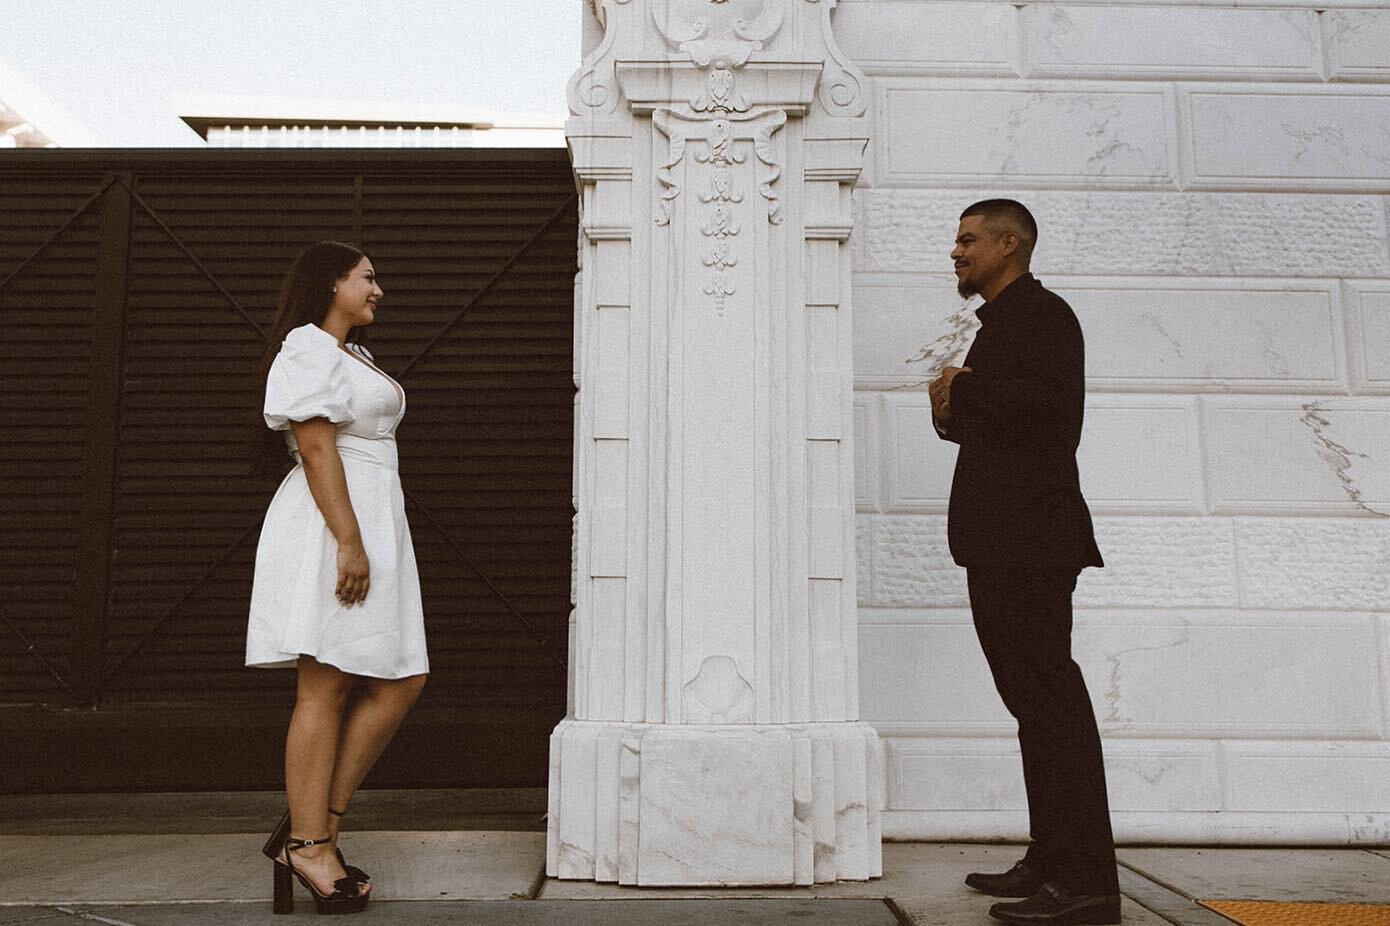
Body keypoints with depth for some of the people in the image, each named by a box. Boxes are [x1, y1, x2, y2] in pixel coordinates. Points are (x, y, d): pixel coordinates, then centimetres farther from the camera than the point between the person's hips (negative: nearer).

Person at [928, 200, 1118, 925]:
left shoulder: (1043, 314, -5)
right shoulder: (998, 325, 25)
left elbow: (1049, 403, -22)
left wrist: (965, 389, -11)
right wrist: (957, 415, 6)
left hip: (1031, 535, -10)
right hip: (998, 541, 10)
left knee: (1049, 694, -10)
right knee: (1032, 695, 11)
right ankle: (1051, 861, 18)